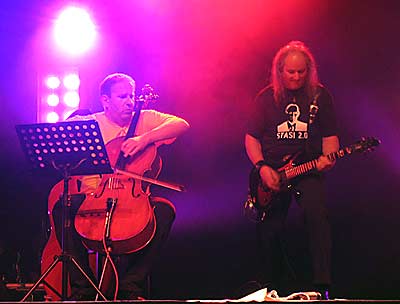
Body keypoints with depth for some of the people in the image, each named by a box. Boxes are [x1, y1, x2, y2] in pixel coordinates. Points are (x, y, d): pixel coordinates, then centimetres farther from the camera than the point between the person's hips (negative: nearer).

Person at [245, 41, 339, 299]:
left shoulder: (320, 96, 4)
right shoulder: (267, 97, 4)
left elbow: (330, 135, 6)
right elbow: (251, 137, 6)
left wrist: (327, 157, -14)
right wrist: (261, 167, -8)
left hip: (308, 170, -1)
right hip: (271, 172, 1)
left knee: (317, 213, -28)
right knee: (268, 232, 0)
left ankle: (322, 285, -30)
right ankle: (272, 288, 22)